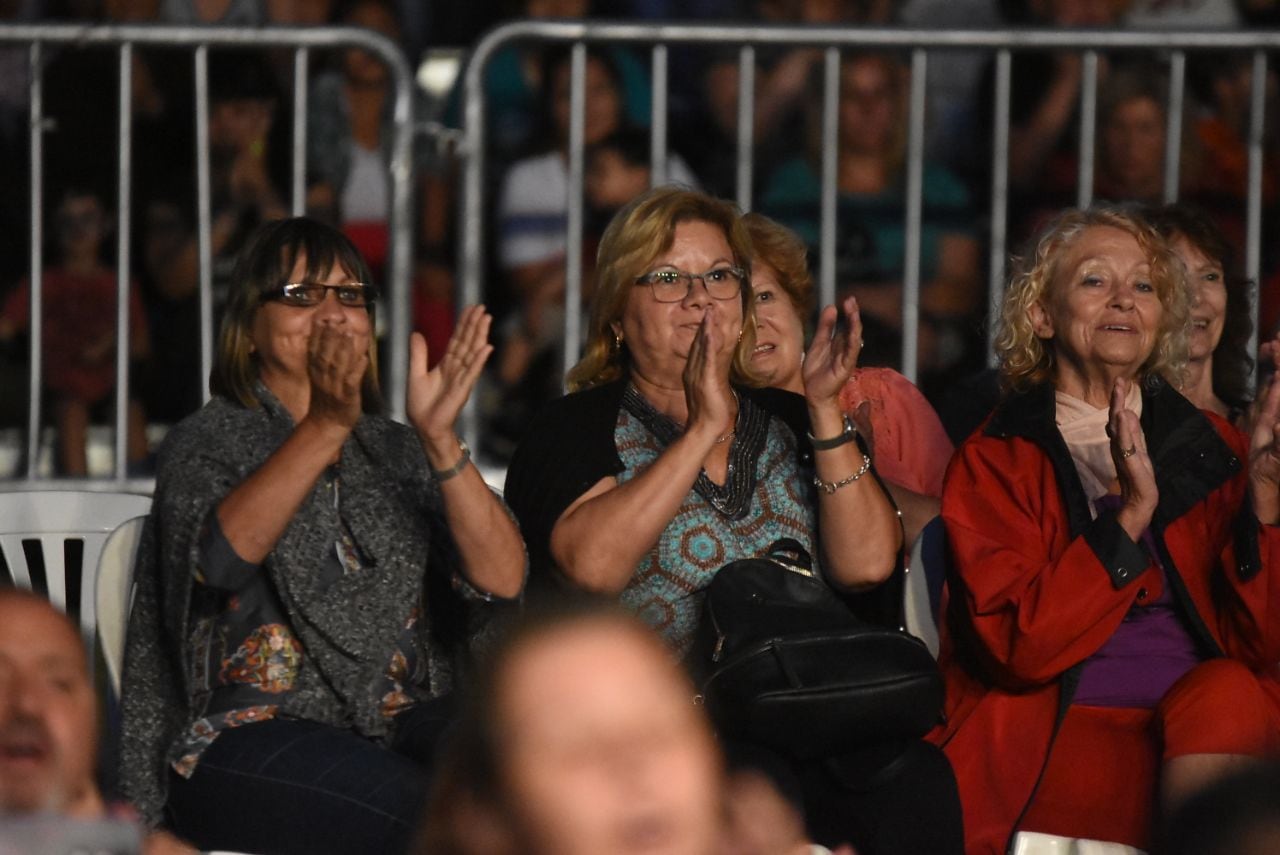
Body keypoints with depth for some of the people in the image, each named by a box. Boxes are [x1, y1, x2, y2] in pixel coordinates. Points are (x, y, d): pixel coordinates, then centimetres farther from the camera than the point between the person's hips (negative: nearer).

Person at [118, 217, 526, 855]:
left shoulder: (396, 451, 19)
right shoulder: (211, 441, 7)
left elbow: (501, 579, 2)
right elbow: (220, 556, -18)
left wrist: (439, 438, -12)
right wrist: (325, 425, -28)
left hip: (403, 727, 4)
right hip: (250, 737, -4)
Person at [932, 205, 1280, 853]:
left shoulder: (1208, 446, 14)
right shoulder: (993, 462, 8)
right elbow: (1018, 649, -8)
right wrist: (1129, 515, -17)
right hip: (1058, 736, -3)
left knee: (1225, 693, -31)